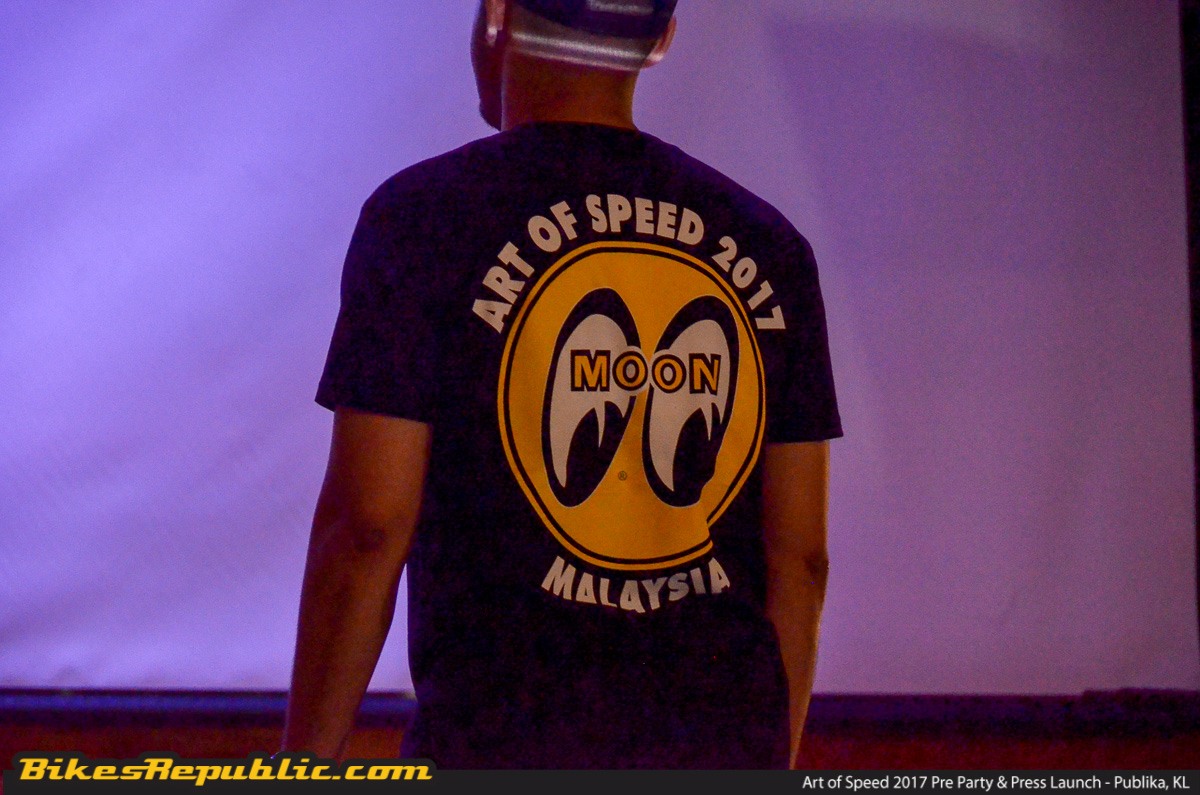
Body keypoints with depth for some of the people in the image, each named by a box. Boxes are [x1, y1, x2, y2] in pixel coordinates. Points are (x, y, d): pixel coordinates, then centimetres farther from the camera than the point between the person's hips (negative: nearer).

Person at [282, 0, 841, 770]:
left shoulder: (422, 216, -4)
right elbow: (798, 558, 9)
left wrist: (307, 764, 2)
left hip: (500, 740, -4)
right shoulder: (769, 243, 8)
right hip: (725, 748, 4)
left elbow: (365, 530, -7)